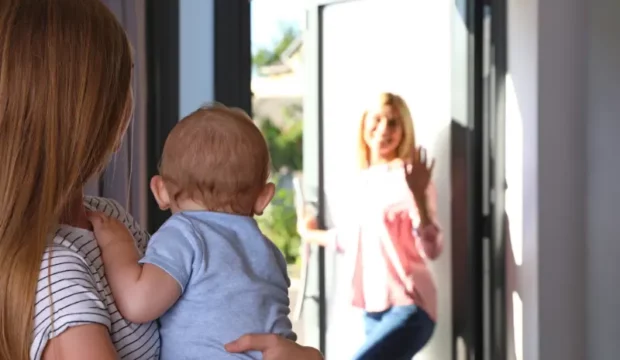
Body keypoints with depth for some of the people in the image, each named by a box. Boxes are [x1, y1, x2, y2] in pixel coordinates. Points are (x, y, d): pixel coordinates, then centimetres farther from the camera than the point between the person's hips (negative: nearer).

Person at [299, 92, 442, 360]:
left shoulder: (408, 178, -9)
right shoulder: (362, 182, 11)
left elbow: (431, 250, -20)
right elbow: (349, 237, 30)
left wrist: (419, 195, -33)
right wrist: (311, 234, 48)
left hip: (407, 308, -7)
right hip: (373, 310, 7)